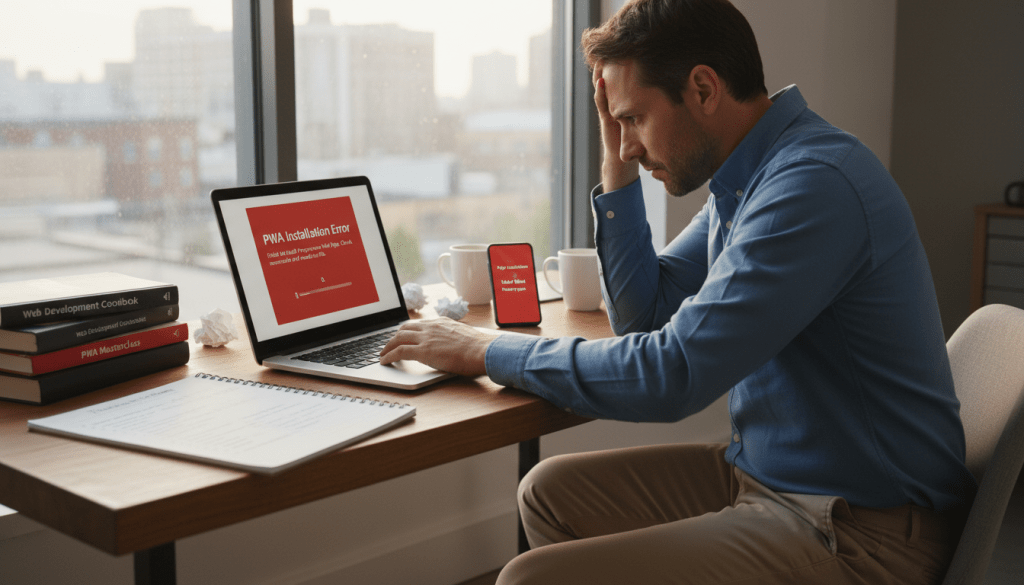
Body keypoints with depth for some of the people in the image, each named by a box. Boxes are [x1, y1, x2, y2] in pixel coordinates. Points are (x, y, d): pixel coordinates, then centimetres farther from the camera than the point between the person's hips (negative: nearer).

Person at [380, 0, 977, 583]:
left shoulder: (814, 183, -24)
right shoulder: (744, 177, 9)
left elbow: (671, 373, -26)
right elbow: (645, 313, 13)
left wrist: (488, 351, -16)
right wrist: (618, 167, 4)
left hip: (859, 529, -10)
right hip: (760, 469, 10)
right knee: (551, 492, 11)